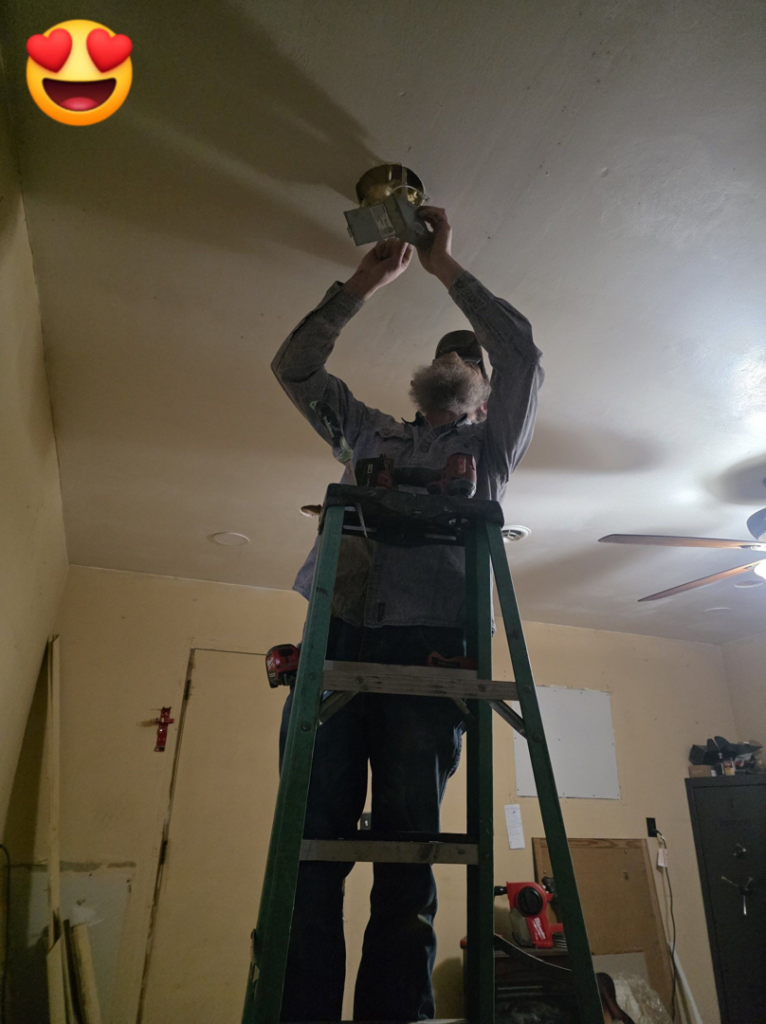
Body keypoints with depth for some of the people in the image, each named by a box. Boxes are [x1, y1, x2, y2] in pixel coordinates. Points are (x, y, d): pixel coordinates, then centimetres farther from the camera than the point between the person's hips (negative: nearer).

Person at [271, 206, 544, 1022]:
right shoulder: (371, 434, 31)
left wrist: (448, 270, 18)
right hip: (337, 637, 2)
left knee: (407, 853, -3)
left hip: (428, 645, -2)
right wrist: (366, 280, 24)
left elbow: (524, 355, 11)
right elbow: (294, 366, 25)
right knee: (310, 843, -5)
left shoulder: (489, 448, 25)